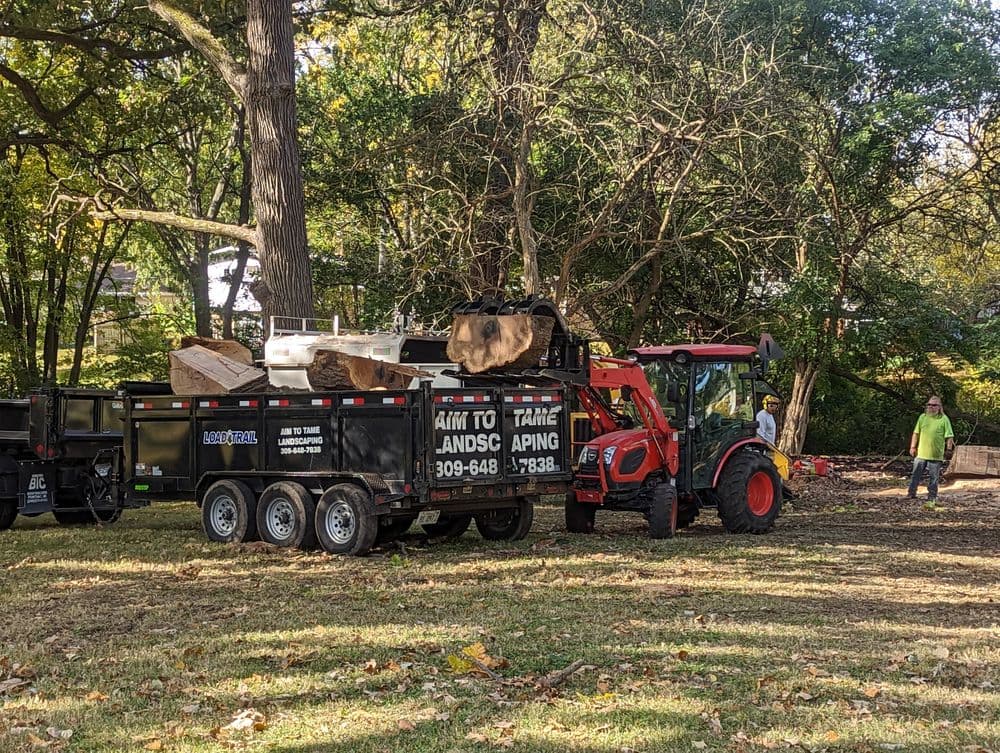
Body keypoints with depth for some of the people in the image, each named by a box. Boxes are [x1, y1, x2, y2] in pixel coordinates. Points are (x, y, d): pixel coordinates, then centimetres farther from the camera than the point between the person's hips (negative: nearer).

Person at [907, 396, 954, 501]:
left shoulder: (944, 419, -4)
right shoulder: (922, 417, 8)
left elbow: (949, 436, -5)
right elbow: (916, 433, 13)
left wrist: (949, 448, -13)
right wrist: (913, 447, 9)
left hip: (936, 455, -3)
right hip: (921, 453, 3)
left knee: (933, 477, 5)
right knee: (916, 474, 7)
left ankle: (932, 496, 16)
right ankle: (911, 493, 15)